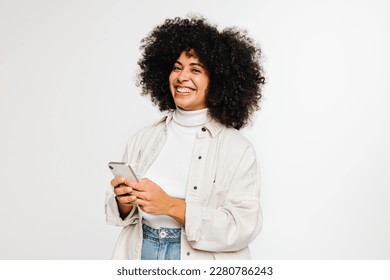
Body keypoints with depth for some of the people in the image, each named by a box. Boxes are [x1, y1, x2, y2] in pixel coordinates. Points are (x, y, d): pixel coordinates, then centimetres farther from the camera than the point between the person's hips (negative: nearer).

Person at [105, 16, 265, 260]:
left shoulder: (238, 148, -12)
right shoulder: (145, 138, -2)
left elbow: (244, 227, -18)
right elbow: (119, 212, 3)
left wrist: (172, 206, -25)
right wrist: (125, 202, -19)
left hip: (200, 259, -3)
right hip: (139, 253, 3)